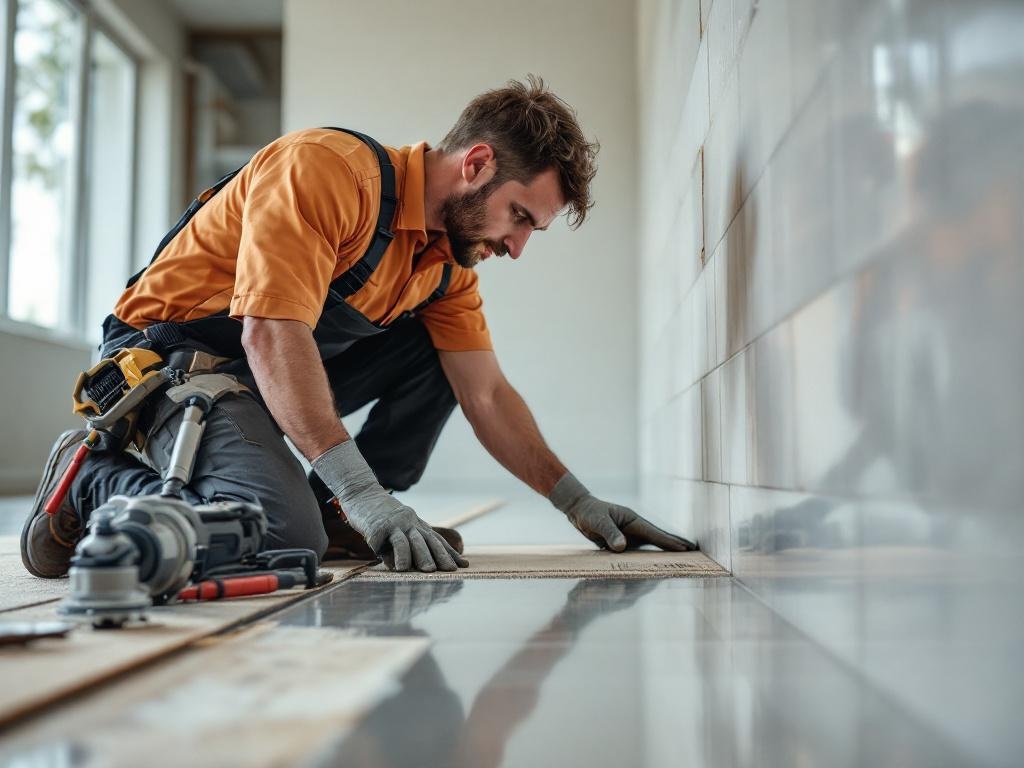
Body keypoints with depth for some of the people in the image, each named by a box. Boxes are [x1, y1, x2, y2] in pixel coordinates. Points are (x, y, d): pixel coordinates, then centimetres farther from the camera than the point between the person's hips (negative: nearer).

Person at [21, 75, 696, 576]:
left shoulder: (448, 260, 3)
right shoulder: (326, 167, -23)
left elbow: (487, 395, 5)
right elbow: (272, 336, -30)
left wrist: (579, 502, -3)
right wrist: (363, 489, -34)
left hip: (290, 373, 9)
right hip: (172, 356, -8)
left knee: (442, 347, 1)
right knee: (280, 534, -30)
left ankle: (338, 516, 1)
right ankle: (92, 479, -6)